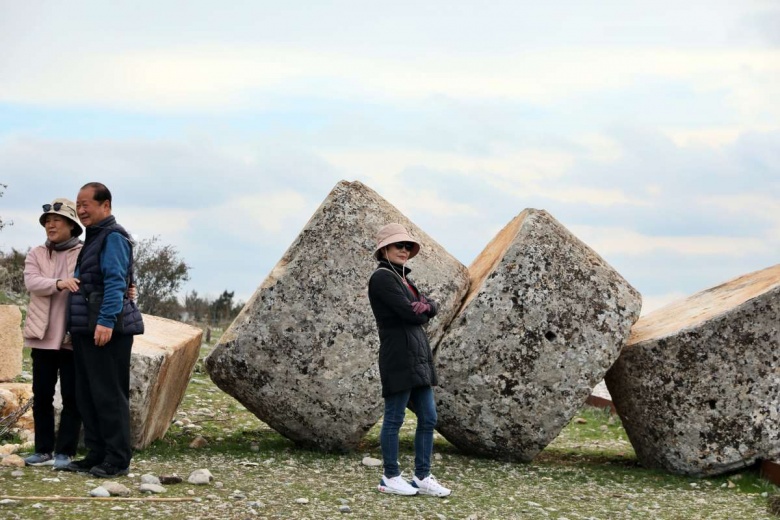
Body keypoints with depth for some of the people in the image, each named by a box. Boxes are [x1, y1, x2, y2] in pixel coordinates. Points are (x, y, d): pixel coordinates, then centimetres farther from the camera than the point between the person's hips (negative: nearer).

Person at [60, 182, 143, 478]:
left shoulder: (113, 237, -10)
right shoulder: (93, 239, 21)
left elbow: (115, 282, -19)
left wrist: (106, 321, -27)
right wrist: (77, 325, 22)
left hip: (107, 330, -10)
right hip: (86, 330, 10)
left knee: (108, 395, -8)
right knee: (86, 396, 11)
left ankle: (117, 459, -5)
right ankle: (97, 455, 16)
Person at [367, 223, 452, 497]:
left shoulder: (402, 278, 19)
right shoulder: (382, 277, -9)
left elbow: (433, 308, 8)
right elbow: (410, 314, -18)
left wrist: (426, 306, -13)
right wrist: (422, 313, 2)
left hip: (418, 356, 9)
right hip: (398, 356, -9)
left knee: (428, 418, 9)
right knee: (394, 419, 0)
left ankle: (422, 477, 15)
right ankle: (390, 478, 10)